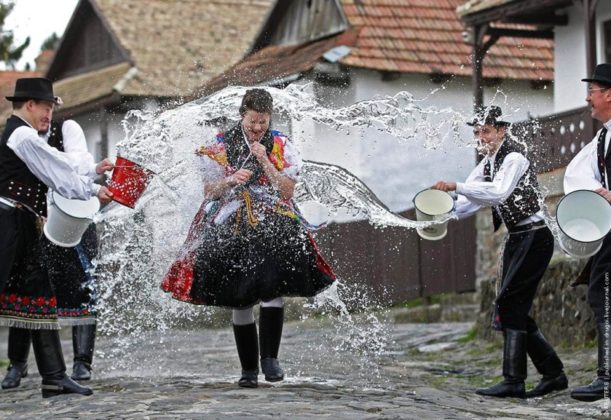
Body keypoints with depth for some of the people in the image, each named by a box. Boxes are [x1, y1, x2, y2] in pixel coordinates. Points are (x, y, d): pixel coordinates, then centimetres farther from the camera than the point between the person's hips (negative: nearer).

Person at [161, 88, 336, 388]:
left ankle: (269, 357, -16)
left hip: (272, 225, -1)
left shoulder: (281, 146, 5)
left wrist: (264, 162, -11)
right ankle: (248, 368, 9)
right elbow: (209, 191, 6)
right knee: (240, 300, 1)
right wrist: (231, 180, -12)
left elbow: (287, 191, -3)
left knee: (272, 288, -22)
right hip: (233, 230, 1)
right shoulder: (221, 146, 7)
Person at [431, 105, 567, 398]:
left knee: (509, 303, -16)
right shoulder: (488, 162, 14)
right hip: (516, 240, 10)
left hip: (534, 237, -10)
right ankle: (553, 372, 17)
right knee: (515, 310, 8)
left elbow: (499, 191, -31)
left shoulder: (514, 157, -14)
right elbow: (473, 200, 16)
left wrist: (457, 186, -38)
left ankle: (513, 381, -16)